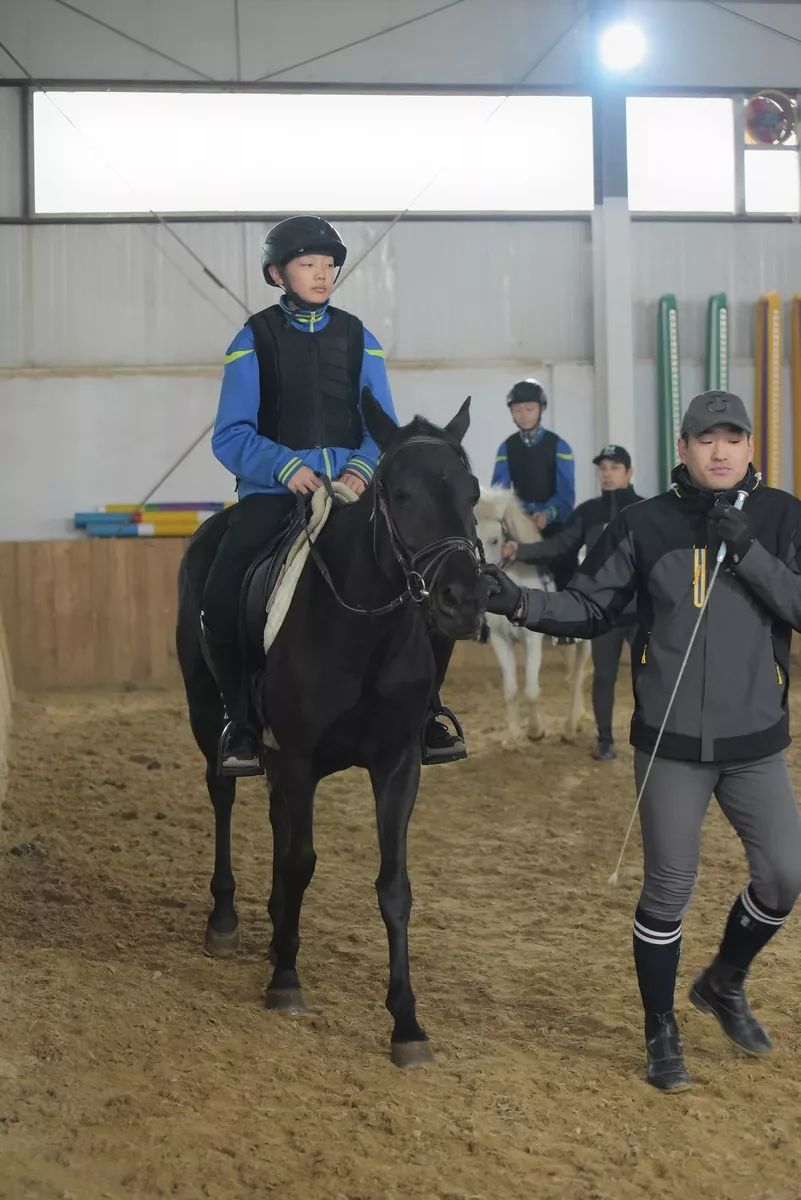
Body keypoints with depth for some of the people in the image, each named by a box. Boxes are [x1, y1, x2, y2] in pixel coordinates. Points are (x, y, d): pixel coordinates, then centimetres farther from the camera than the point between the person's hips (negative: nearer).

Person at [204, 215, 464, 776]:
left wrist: (363, 468, -14)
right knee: (222, 595, -27)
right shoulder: (255, 340, 4)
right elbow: (231, 436, -2)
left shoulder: (358, 339, 13)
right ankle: (242, 720, -6)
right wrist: (286, 466, -20)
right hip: (275, 491, -2)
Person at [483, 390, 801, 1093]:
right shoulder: (646, 525, -3)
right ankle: (662, 1034, 24)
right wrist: (520, 603, -18)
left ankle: (724, 983, 34)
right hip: (672, 745, -1)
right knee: (668, 892, 5)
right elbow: (590, 610, -2)